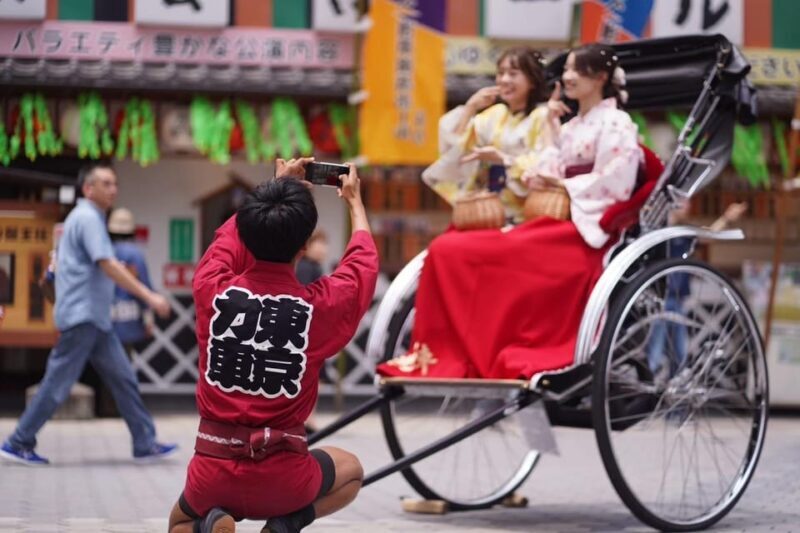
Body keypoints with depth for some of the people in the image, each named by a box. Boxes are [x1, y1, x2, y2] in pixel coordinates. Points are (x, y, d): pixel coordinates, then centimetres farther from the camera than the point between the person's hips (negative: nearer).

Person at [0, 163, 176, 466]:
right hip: (82, 316, -10)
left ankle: (145, 444, 7)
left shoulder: (89, 218, 18)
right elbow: (107, 265, -22)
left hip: (95, 319, 10)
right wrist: (149, 296, -24)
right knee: (58, 383, -6)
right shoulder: (88, 218, -13)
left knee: (123, 379, 6)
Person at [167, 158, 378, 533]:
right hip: (284, 479, -1)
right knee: (351, 471, 32)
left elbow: (231, 233, 18)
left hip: (213, 474, 1)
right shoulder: (320, 306, -11)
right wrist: (354, 200, 30)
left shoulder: (212, 290, -7)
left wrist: (276, 188, 32)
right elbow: (363, 258, 12)